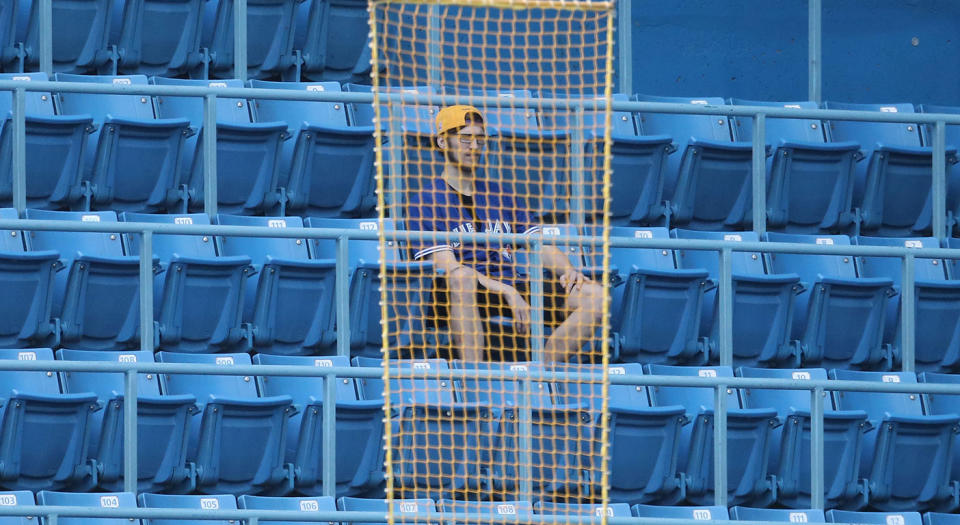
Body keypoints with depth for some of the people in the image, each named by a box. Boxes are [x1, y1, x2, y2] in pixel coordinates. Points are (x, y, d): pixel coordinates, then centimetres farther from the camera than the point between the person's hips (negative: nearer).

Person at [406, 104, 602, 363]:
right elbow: (448, 267, -9)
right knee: (463, 279, -41)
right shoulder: (425, 201, 4)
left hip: (515, 291, 6)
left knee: (593, 295, -14)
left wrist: (568, 271, -5)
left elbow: (541, 246, 18)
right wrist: (506, 292, -21)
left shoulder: (502, 195, 24)